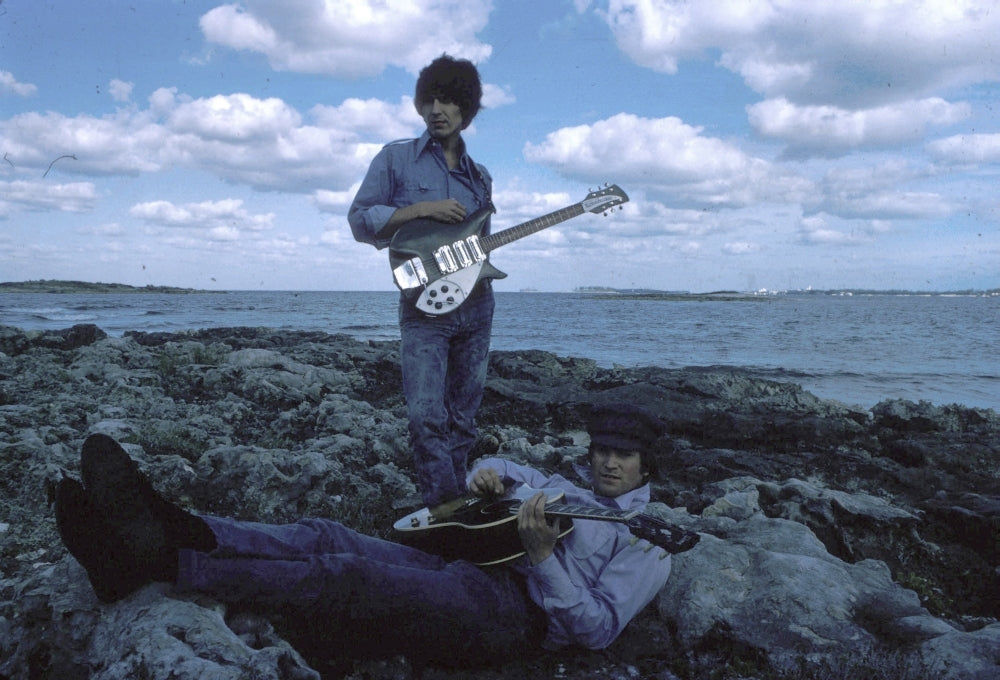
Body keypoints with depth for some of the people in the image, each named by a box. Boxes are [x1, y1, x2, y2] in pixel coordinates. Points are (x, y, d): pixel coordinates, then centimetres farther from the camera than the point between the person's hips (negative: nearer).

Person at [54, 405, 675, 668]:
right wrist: (484, 475, 10)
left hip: (513, 614, -7)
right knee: (325, 537, -15)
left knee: (345, 579, -27)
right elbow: (498, 467, 36)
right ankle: (181, 531, -26)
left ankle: (164, 560, -29)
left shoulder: (648, 548, 8)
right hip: (465, 569, 7)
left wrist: (543, 558, -18)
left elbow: (599, 629, -5)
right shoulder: (565, 488, 27)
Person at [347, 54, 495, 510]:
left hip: (476, 305, 5)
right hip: (424, 305, -4)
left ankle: (454, 504, 20)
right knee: (426, 415, -17)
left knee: (463, 418, 9)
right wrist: (422, 209, -15)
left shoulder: (479, 177, 15)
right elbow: (359, 219, -6)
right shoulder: (396, 158, 2)